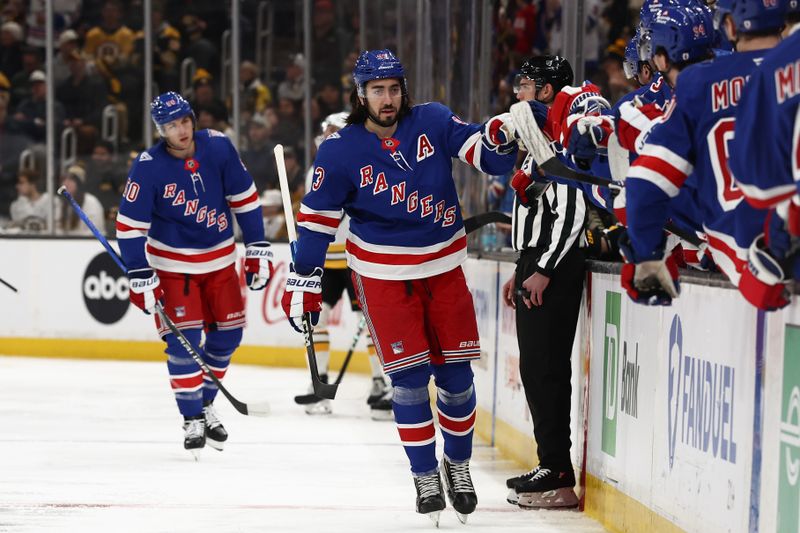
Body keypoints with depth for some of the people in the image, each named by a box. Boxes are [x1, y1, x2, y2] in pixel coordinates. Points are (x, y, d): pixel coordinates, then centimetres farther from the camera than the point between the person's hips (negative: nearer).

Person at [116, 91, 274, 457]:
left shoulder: (218, 147, -12)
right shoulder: (148, 167, -20)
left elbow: (244, 197, -2)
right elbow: (130, 224, -15)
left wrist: (257, 249, -2)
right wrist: (141, 278, -18)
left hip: (220, 259, 4)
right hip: (173, 264, -3)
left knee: (228, 333, 7)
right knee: (183, 339, -10)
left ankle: (206, 404, 27)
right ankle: (192, 420, 2)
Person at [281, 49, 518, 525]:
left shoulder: (432, 122, -6)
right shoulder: (340, 150, -9)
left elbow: (484, 155, -9)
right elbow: (317, 217, -4)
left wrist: (500, 138, -32)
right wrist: (304, 282, -5)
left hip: (444, 265, 2)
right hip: (384, 274, -2)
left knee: (455, 370, 6)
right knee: (410, 375, -5)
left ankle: (459, 463, 26)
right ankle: (425, 475, 9)